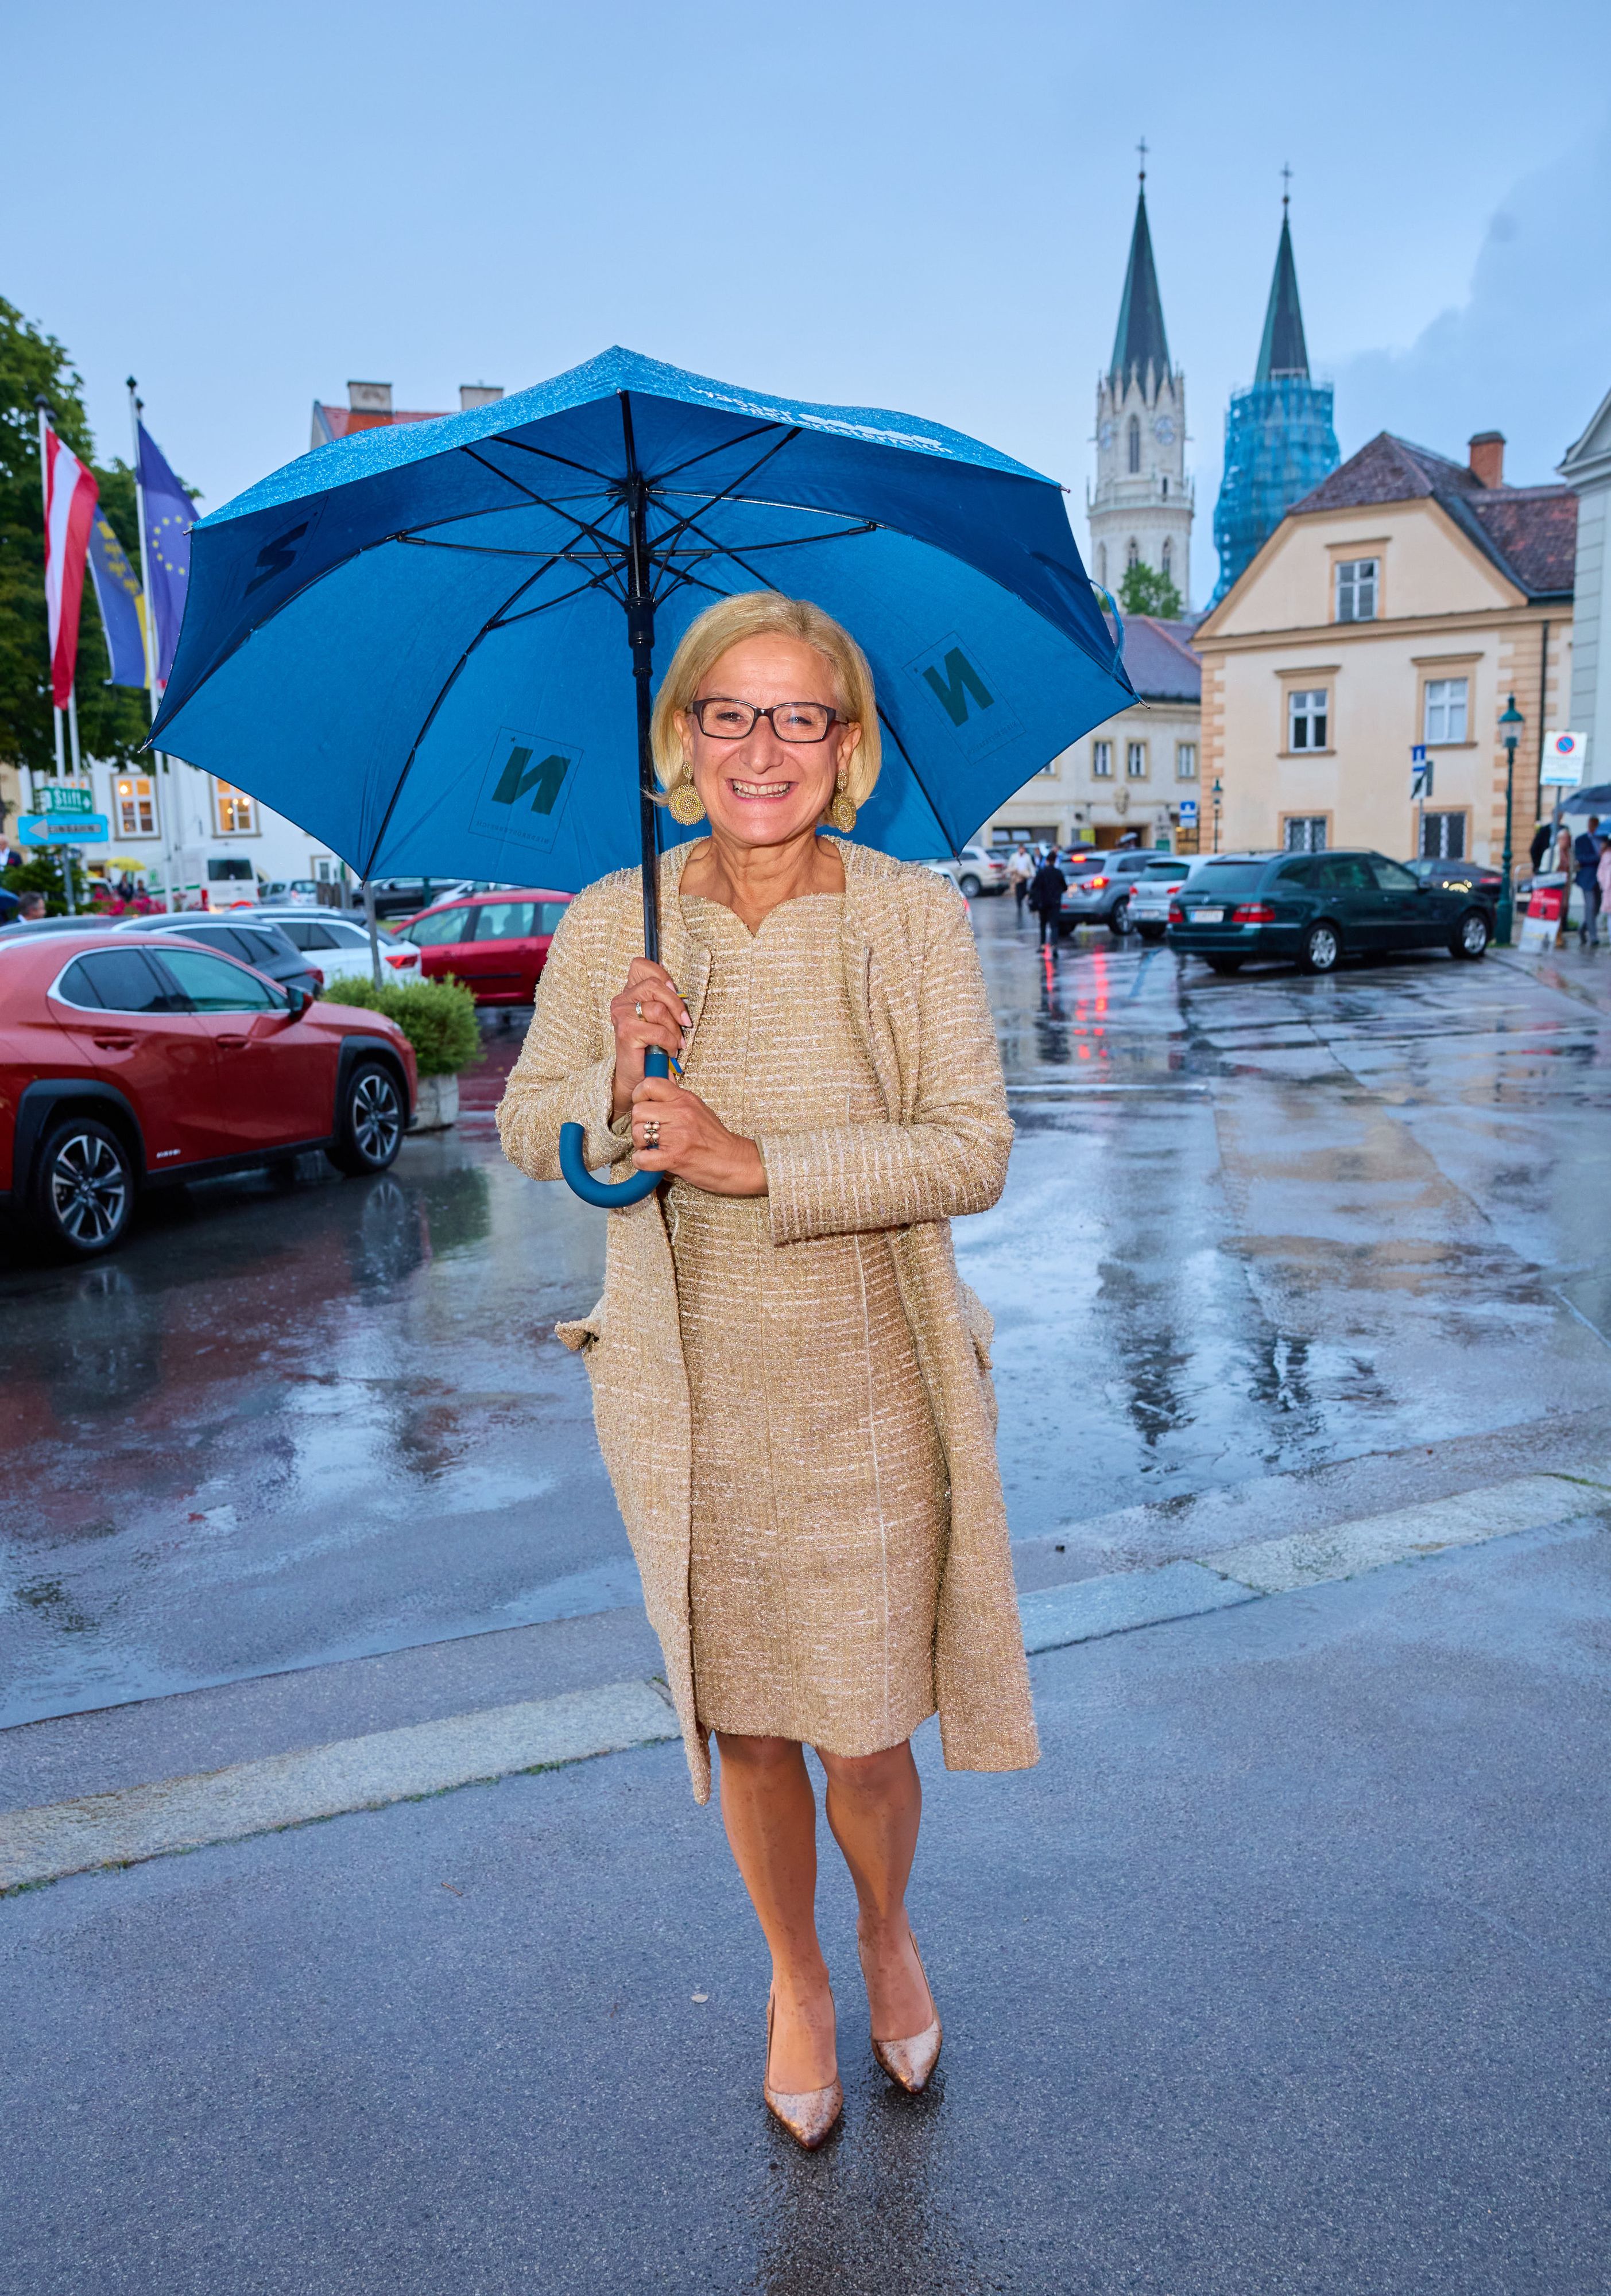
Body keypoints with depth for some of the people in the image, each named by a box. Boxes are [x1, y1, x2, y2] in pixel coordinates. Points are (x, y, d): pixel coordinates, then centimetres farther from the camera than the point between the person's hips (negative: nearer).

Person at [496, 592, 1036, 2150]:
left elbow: (974, 1147, -14)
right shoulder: (608, 928, -3)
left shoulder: (914, 915, -7)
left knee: (867, 1738, 8)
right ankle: (795, 1978, 46)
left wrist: (753, 1162, -23)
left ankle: (886, 1934, 45)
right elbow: (524, 1130, 5)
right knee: (746, 1730, 15)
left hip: (870, 1396, -1)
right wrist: (612, 1085, -17)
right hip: (694, 1403, 2)